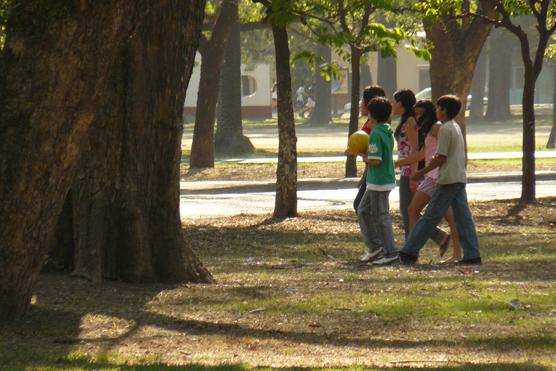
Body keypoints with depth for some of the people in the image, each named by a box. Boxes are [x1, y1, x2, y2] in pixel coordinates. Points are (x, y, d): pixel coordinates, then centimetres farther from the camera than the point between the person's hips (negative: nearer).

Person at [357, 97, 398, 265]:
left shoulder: (376, 134, -19)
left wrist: (364, 156, -6)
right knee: (363, 211, 17)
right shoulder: (387, 132, 10)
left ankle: (390, 253, 2)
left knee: (381, 216, -2)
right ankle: (374, 247, 17)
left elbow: (375, 160, -24)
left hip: (379, 182, -10)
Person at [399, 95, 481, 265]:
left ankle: (410, 252, -2)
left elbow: (441, 157, -15)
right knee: (463, 217, 5)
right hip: (460, 179, 9)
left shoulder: (445, 129, -12)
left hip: (448, 180, -9)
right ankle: (472, 254, 0)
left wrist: (421, 172, -9)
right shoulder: (456, 127, 15)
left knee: (430, 217, -5)